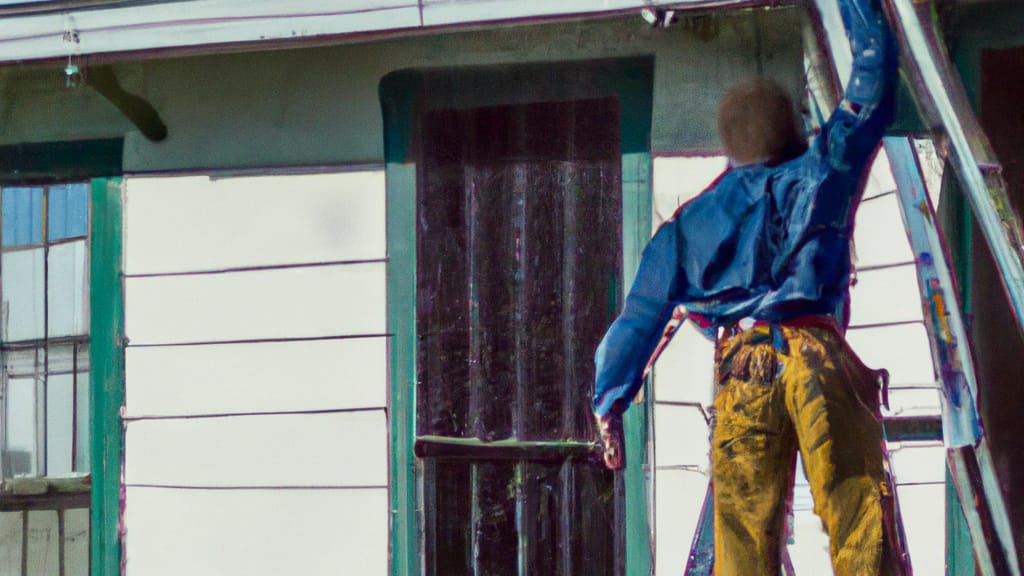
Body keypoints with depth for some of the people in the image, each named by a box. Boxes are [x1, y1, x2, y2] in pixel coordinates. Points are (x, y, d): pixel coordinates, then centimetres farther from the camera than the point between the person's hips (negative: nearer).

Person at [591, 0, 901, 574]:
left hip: (740, 369, 1)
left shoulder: (691, 224, 20)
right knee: (860, 515, -4)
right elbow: (875, 83, 22)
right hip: (819, 356, -1)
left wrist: (610, 401, 16)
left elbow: (642, 314, 15)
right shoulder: (823, 172, 16)